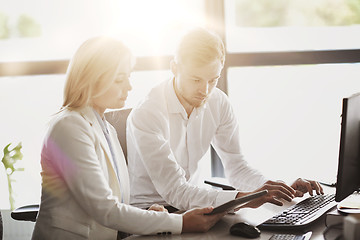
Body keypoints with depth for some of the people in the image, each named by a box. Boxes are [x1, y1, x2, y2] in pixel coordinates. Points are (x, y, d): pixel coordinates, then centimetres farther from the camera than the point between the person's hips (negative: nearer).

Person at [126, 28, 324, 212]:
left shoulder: (218, 103, -3)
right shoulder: (145, 115, -22)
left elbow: (235, 166, 3)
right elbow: (174, 191, -27)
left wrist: (286, 191, -15)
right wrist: (244, 198, -36)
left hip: (189, 203, 5)